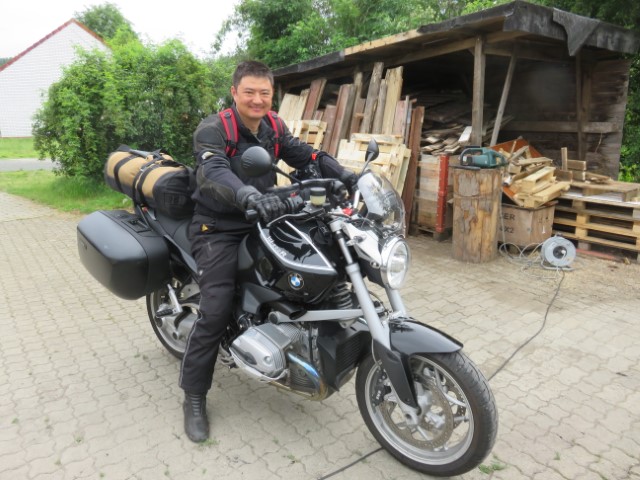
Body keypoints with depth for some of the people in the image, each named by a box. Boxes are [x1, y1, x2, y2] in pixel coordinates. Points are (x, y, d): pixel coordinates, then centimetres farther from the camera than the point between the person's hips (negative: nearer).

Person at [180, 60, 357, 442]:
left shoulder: (273, 128, 8)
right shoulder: (212, 130, -14)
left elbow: (306, 155, -2)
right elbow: (214, 173, -33)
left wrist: (348, 176, -19)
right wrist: (251, 196, -54)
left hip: (260, 224, 7)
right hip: (219, 230, -6)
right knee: (216, 313, -14)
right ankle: (194, 396, 4)